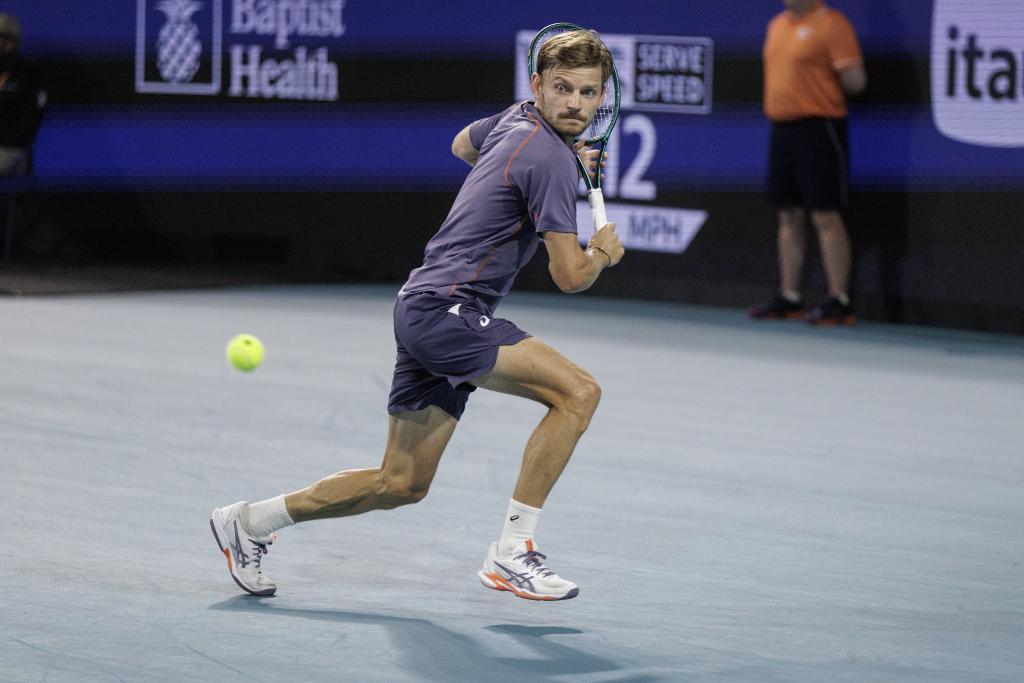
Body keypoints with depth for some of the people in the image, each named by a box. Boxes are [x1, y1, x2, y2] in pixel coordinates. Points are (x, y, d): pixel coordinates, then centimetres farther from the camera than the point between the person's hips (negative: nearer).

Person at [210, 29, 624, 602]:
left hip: (423, 310, 10)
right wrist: (602, 254, 7)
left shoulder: (517, 119, 12)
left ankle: (250, 522, 23)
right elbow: (570, 276, -16)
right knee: (578, 391, -19)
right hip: (446, 311, -10)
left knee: (402, 484, 14)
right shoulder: (551, 160, -16)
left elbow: (463, 144, 37)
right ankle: (512, 552, -17)